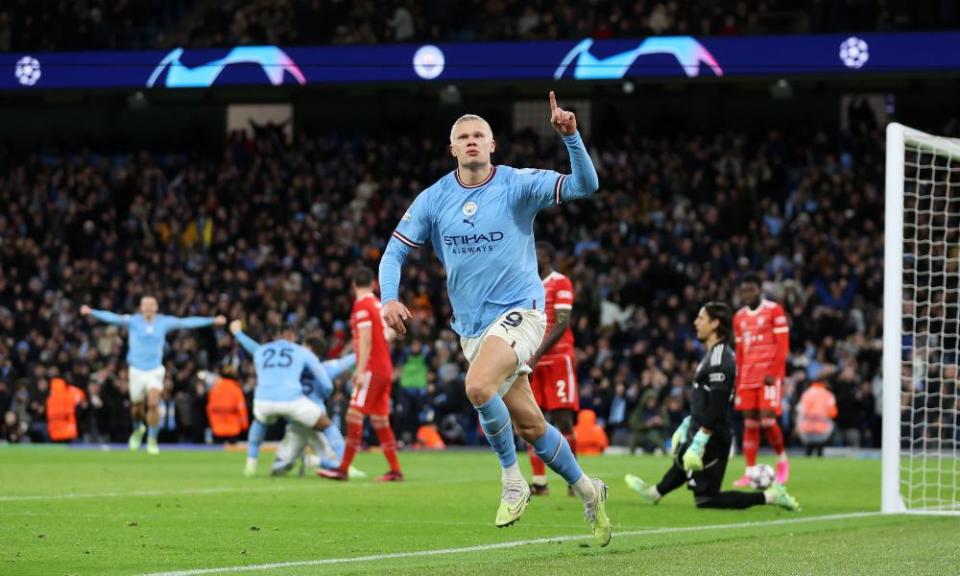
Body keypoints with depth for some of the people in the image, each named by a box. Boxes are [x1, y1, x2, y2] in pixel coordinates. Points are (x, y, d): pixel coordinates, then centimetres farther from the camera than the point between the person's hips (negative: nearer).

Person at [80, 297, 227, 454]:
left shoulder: (164, 322, -2)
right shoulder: (133, 321, -6)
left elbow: (187, 322, 0)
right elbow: (113, 318, -17)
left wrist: (212, 321, -3)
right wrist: (91, 312, -31)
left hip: (155, 370, 0)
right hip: (136, 370, 0)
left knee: (153, 404, -16)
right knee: (136, 407, 9)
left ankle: (152, 441, -2)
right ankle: (138, 430, 42)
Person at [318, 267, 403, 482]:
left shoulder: (362, 306, -9)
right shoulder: (379, 304, 13)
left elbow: (366, 340, -16)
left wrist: (361, 370, -19)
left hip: (372, 368, -8)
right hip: (386, 368, 8)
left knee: (354, 416, -10)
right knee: (380, 420, 10)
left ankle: (344, 469, -14)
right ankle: (395, 470, 9)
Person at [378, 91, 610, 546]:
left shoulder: (518, 184, -6)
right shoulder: (433, 199, 3)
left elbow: (585, 186, -16)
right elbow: (395, 251, 6)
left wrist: (570, 137, -30)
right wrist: (390, 298, -12)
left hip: (519, 310, -5)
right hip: (471, 325, 5)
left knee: (478, 386, -31)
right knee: (528, 425, 8)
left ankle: (512, 480, -11)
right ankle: (587, 490, 28)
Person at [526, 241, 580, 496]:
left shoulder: (561, 283, -5)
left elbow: (561, 325, -14)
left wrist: (536, 356, -21)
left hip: (558, 358, -7)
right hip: (532, 361, 7)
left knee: (562, 419, -6)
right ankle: (539, 482, 3)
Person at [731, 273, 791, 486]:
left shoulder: (774, 310, -3)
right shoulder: (739, 317, 15)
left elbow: (783, 345, -6)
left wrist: (773, 373, -15)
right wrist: (737, 380, 14)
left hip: (770, 375, -5)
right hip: (748, 377, 5)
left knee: (768, 420, -13)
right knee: (750, 423, 2)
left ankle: (782, 459, 10)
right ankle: (749, 472, 2)